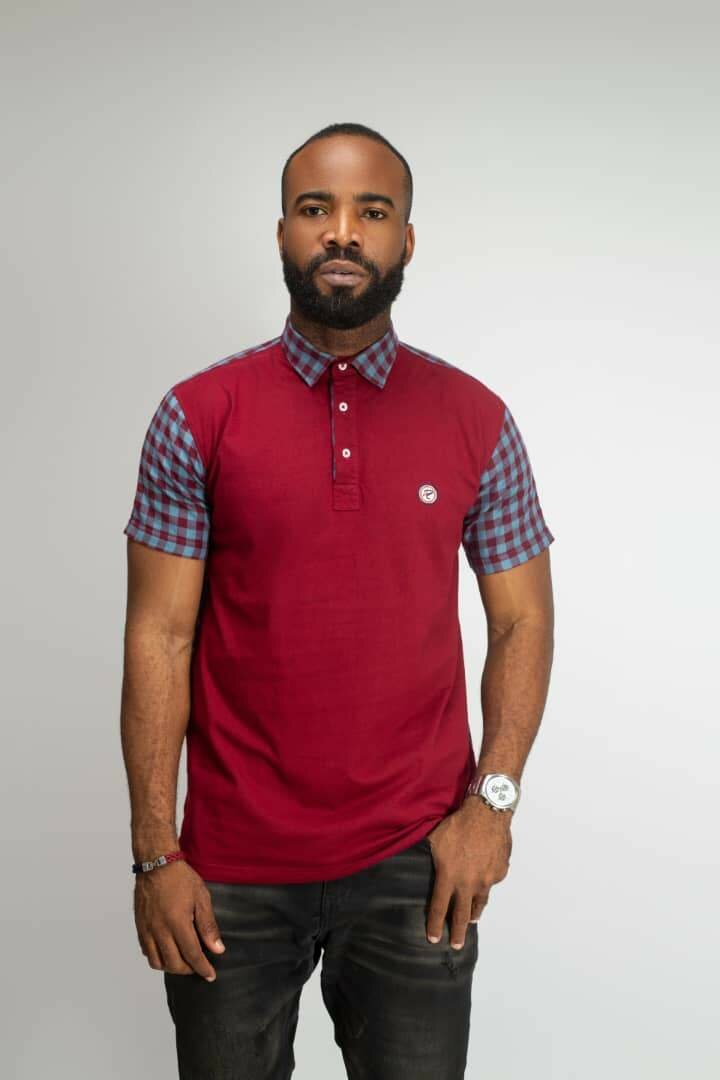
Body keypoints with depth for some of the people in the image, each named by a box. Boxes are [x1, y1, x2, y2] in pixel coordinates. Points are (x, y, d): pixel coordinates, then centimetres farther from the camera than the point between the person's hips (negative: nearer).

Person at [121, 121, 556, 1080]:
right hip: (233, 867, 0)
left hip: (416, 861, 1)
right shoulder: (197, 417, -4)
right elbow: (160, 637, -5)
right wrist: (155, 853, -6)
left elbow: (523, 620, 3)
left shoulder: (477, 420, 0)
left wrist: (493, 798, -7)